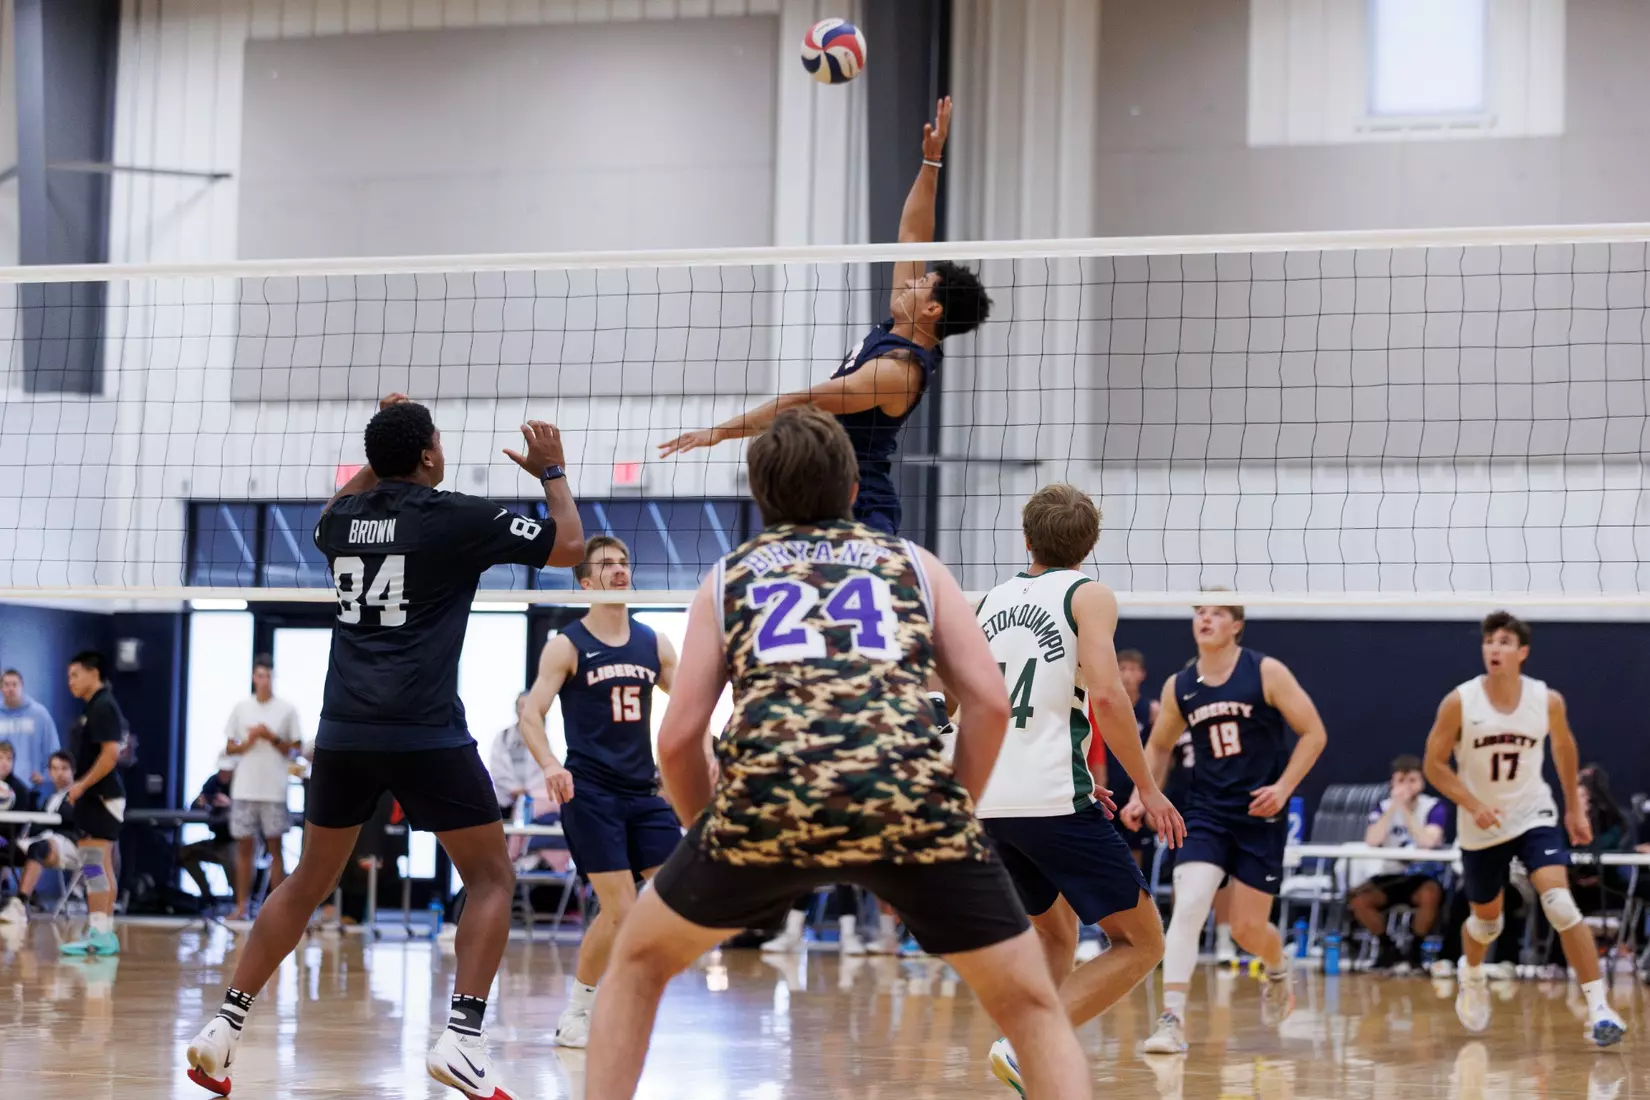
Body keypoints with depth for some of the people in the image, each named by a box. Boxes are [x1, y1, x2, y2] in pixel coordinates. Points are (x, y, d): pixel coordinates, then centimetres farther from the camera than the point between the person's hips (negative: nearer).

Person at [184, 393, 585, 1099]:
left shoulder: (344, 517, 11)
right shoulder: (456, 517, -4)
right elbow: (569, 545, 5)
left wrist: (378, 459, 37)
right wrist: (553, 473, 20)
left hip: (344, 730, 5)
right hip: (426, 734, -5)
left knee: (308, 882, 18)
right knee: (492, 878, 5)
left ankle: (224, 1027, 13)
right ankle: (461, 1038, -11)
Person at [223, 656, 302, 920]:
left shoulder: (287, 710, 2)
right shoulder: (241, 708, 7)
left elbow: (295, 750, 3)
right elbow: (229, 748, 10)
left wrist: (273, 738, -12)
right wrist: (248, 742, -9)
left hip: (275, 790, -2)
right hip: (244, 789, 2)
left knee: (275, 848, -1)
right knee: (245, 848, 4)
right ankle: (241, 906, 8)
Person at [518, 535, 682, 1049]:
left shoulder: (654, 644, 10)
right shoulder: (567, 646, -4)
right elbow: (531, 712, -10)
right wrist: (550, 764, -28)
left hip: (642, 790, 5)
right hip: (589, 791, -5)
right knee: (619, 909, -12)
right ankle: (575, 1015, 7)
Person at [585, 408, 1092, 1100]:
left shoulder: (729, 577, 26)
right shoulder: (913, 563, 27)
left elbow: (678, 738, 16)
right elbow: (989, 702, 13)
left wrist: (718, 848, 30)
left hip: (767, 797, 0)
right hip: (907, 794, 0)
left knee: (638, 964, 27)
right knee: (1032, 1008, 16)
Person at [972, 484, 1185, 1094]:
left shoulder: (992, 600, 17)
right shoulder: (1087, 595, -1)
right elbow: (1107, 695, -15)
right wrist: (1147, 788, -8)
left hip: (989, 802, 7)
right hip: (1054, 799, -7)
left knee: (1055, 934, 25)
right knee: (1140, 943, 0)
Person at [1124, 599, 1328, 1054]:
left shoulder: (1266, 673, -9)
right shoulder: (1179, 687, 2)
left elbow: (1314, 733, -6)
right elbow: (1159, 746, 18)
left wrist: (1283, 787, -15)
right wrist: (1143, 795, 3)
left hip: (1260, 815, -2)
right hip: (1206, 812, 2)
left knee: (1248, 928, 2)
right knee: (1188, 907, -18)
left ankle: (1278, 973, 39)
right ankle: (1172, 1019, -20)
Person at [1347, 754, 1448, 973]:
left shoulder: (1434, 807, -5)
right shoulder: (1384, 807, 1)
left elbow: (1428, 841, -23)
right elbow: (1372, 842, -17)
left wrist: (1405, 809, -23)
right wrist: (1394, 807, -20)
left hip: (1424, 875, -2)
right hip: (1390, 875, 2)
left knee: (1430, 895, -38)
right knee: (1358, 900, -26)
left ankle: (1415, 949, -10)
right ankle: (1387, 947, 1)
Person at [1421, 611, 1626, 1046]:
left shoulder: (1547, 701, -10)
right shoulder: (1459, 703, -15)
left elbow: (1564, 748, 10)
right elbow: (1435, 765, -8)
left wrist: (1574, 808, 16)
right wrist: (1474, 804, -21)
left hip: (1534, 817, 0)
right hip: (1481, 828, 0)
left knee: (1560, 903, -22)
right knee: (1486, 919, 16)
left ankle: (1599, 1007, -20)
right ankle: (1472, 978, 51)